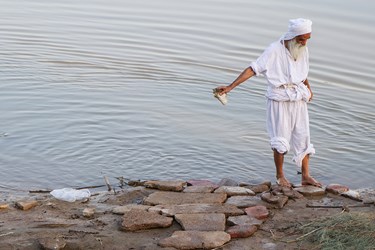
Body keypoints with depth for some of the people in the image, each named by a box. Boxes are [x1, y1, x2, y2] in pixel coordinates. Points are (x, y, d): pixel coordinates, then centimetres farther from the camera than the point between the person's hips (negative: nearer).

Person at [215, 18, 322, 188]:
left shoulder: (303, 50, 2)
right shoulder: (275, 50, -16)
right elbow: (253, 69, -17)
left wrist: (308, 88, 32)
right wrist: (230, 87, -22)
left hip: (299, 100, 5)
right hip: (279, 101, -5)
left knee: (303, 137, 7)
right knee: (280, 139, 0)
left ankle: (306, 176, 16)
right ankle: (279, 176, 18)